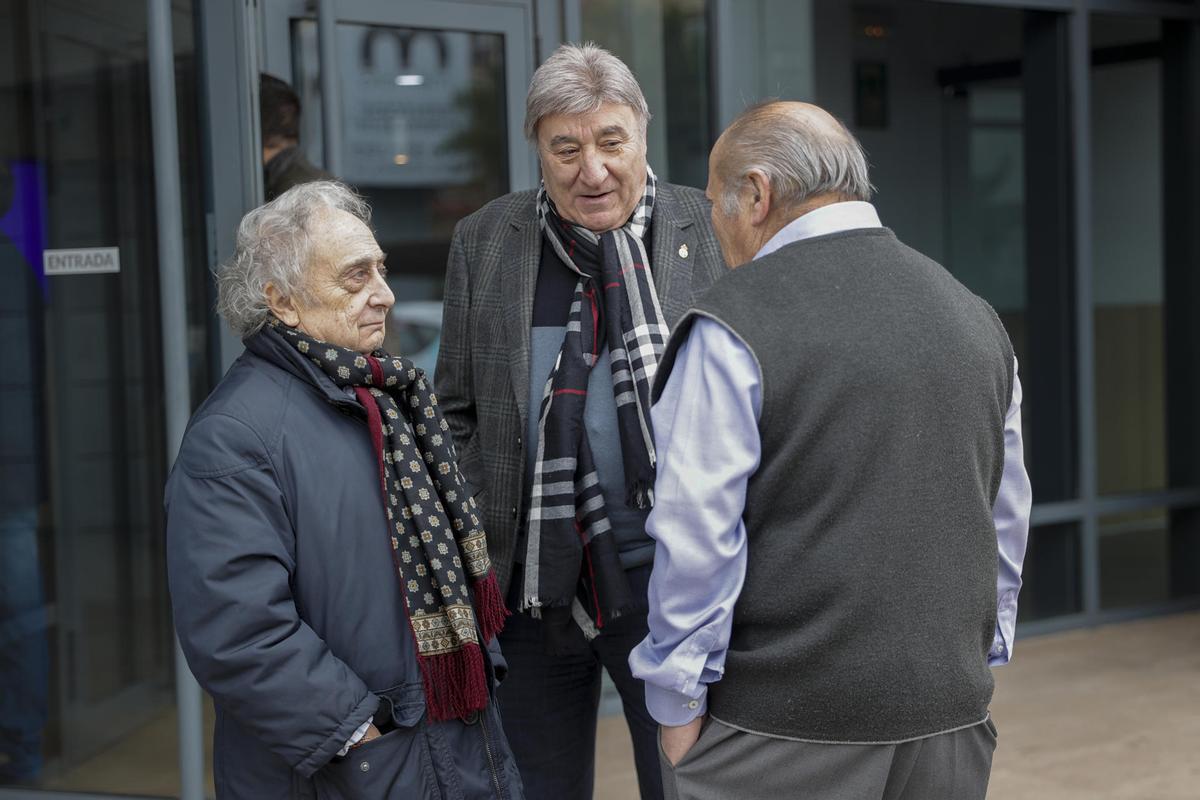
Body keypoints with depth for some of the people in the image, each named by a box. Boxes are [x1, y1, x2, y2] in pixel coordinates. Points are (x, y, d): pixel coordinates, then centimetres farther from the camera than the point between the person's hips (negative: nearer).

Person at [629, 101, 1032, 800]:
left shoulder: (733, 329, -11)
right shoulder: (975, 316, 9)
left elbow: (696, 539, -13)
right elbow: (1007, 523, 14)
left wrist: (678, 707, -4)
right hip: (951, 716, 6)